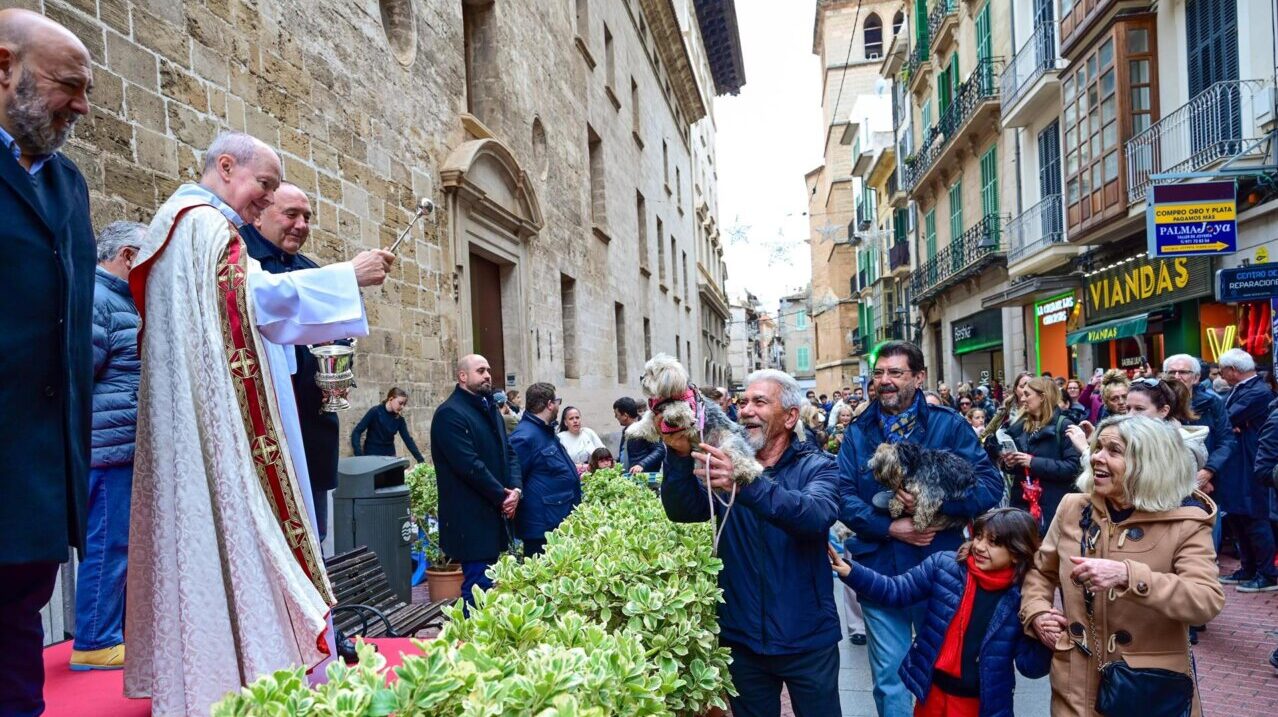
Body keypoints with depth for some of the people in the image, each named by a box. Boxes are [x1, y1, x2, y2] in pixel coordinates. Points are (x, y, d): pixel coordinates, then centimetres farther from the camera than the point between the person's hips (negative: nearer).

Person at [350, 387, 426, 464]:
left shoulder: (399, 419, 0)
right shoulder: (375, 412, -13)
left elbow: (408, 439, -1)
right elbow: (356, 432, -15)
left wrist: (421, 460, -9)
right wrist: (359, 456, -26)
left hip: (390, 456, 4)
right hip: (372, 456, -4)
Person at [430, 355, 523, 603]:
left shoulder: (490, 409, 17)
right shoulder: (450, 414, -12)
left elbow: (509, 452, 14)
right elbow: (470, 465, -20)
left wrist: (516, 489, -3)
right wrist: (502, 496, -12)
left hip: (495, 515, 9)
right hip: (471, 520, -9)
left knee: (487, 584, 14)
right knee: (478, 588, -6)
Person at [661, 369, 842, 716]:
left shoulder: (816, 466, -7)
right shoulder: (726, 464, 1)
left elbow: (817, 516, -28)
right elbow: (682, 511, -13)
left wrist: (746, 484, -43)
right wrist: (680, 455, -32)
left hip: (806, 639, -2)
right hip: (741, 637, 2)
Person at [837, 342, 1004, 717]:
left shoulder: (949, 425, -4)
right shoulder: (858, 431, 2)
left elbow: (991, 485, -11)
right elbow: (843, 496, -7)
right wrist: (889, 528, -18)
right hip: (879, 569, 2)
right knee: (888, 675, 13)